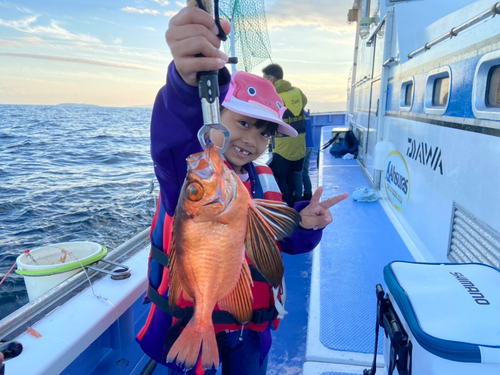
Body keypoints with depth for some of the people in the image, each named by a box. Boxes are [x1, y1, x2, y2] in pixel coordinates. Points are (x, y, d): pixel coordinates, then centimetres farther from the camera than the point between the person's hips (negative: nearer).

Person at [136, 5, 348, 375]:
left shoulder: (266, 183, -1)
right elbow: (174, 138, -44)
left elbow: (285, 240, 6)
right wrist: (190, 81, -64)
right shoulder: (188, 165, -19)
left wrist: (305, 224, -17)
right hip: (189, 324, -4)